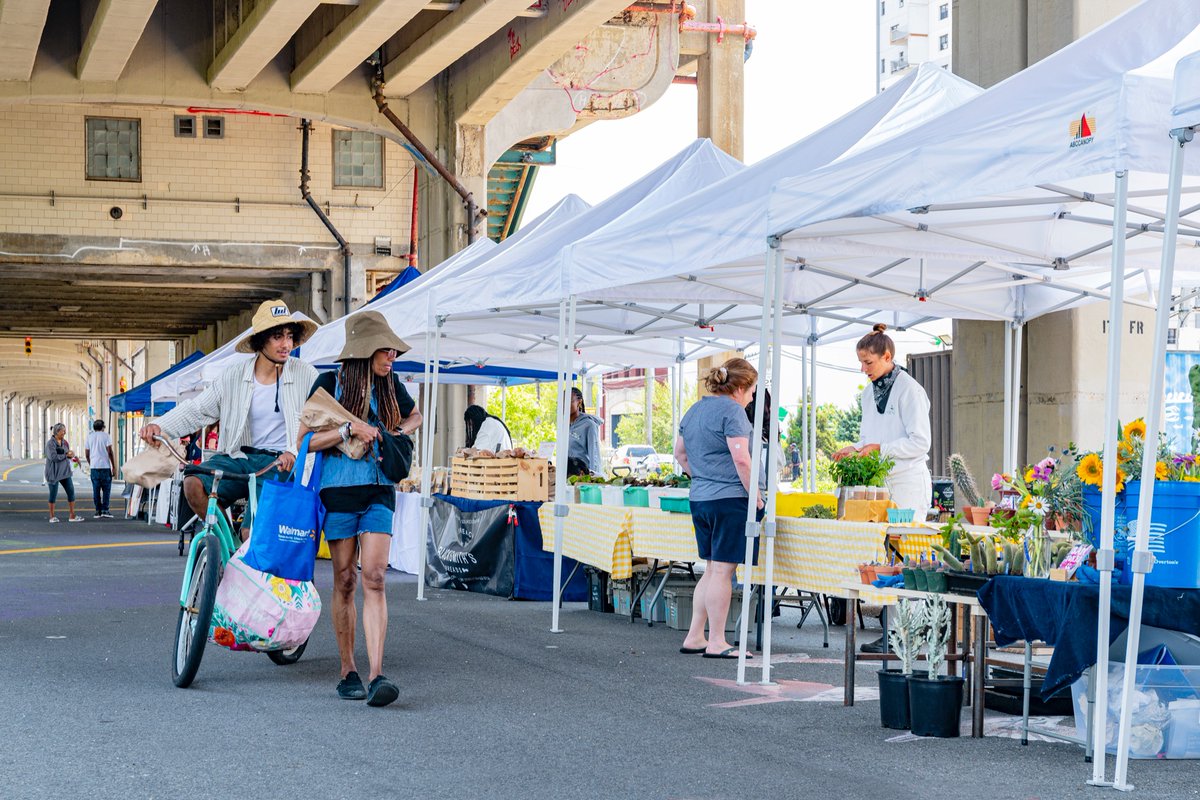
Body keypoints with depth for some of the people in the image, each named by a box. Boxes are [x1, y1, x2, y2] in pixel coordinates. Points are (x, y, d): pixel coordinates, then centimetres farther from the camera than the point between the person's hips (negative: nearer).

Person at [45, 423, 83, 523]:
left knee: (71, 491, 1)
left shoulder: (65, 442, 9)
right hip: (53, 472, -6)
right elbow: (53, 457, -22)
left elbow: (69, 455, 13)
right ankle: (52, 516, 13)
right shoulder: (50, 443, -12)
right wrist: (66, 455, -13)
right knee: (53, 493, 2)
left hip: (64, 472, 6)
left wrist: (71, 454, -10)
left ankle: (72, 516, 6)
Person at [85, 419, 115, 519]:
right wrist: (113, 466, -2)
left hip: (94, 467, 3)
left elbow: (87, 454, 11)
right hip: (105, 466, -3)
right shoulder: (106, 436, 0)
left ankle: (98, 511, 4)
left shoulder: (89, 437, 10)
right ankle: (105, 510, -6)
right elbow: (110, 452, -6)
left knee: (96, 490, 6)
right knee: (106, 489, 2)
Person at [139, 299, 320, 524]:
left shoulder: (306, 375, -1)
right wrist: (160, 427, -10)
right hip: (238, 457, 4)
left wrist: (294, 452, -25)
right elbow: (198, 409, 6)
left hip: (280, 464, -4)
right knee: (194, 484, -22)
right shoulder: (235, 376, 6)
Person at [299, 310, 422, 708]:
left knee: (374, 579, -10)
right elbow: (305, 441, -7)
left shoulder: (389, 384, 7)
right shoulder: (330, 383, -4)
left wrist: (399, 434, 8)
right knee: (344, 582, 4)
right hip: (339, 491, -2)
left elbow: (415, 416, 28)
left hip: (379, 492, 2)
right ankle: (347, 672, 15)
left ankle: (376, 675, -18)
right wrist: (349, 429, -18)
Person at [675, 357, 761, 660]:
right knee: (722, 570, -4)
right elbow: (741, 459, -20)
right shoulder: (731, 410, -13)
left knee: (712, 569, 16)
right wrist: (756, 496, -12)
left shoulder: (694, 410, 15)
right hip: (730, 499, -9)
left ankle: (694, 637, 17)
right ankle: (716, 643, -1)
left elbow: (680, 453, 24)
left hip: (699, 499, 9)